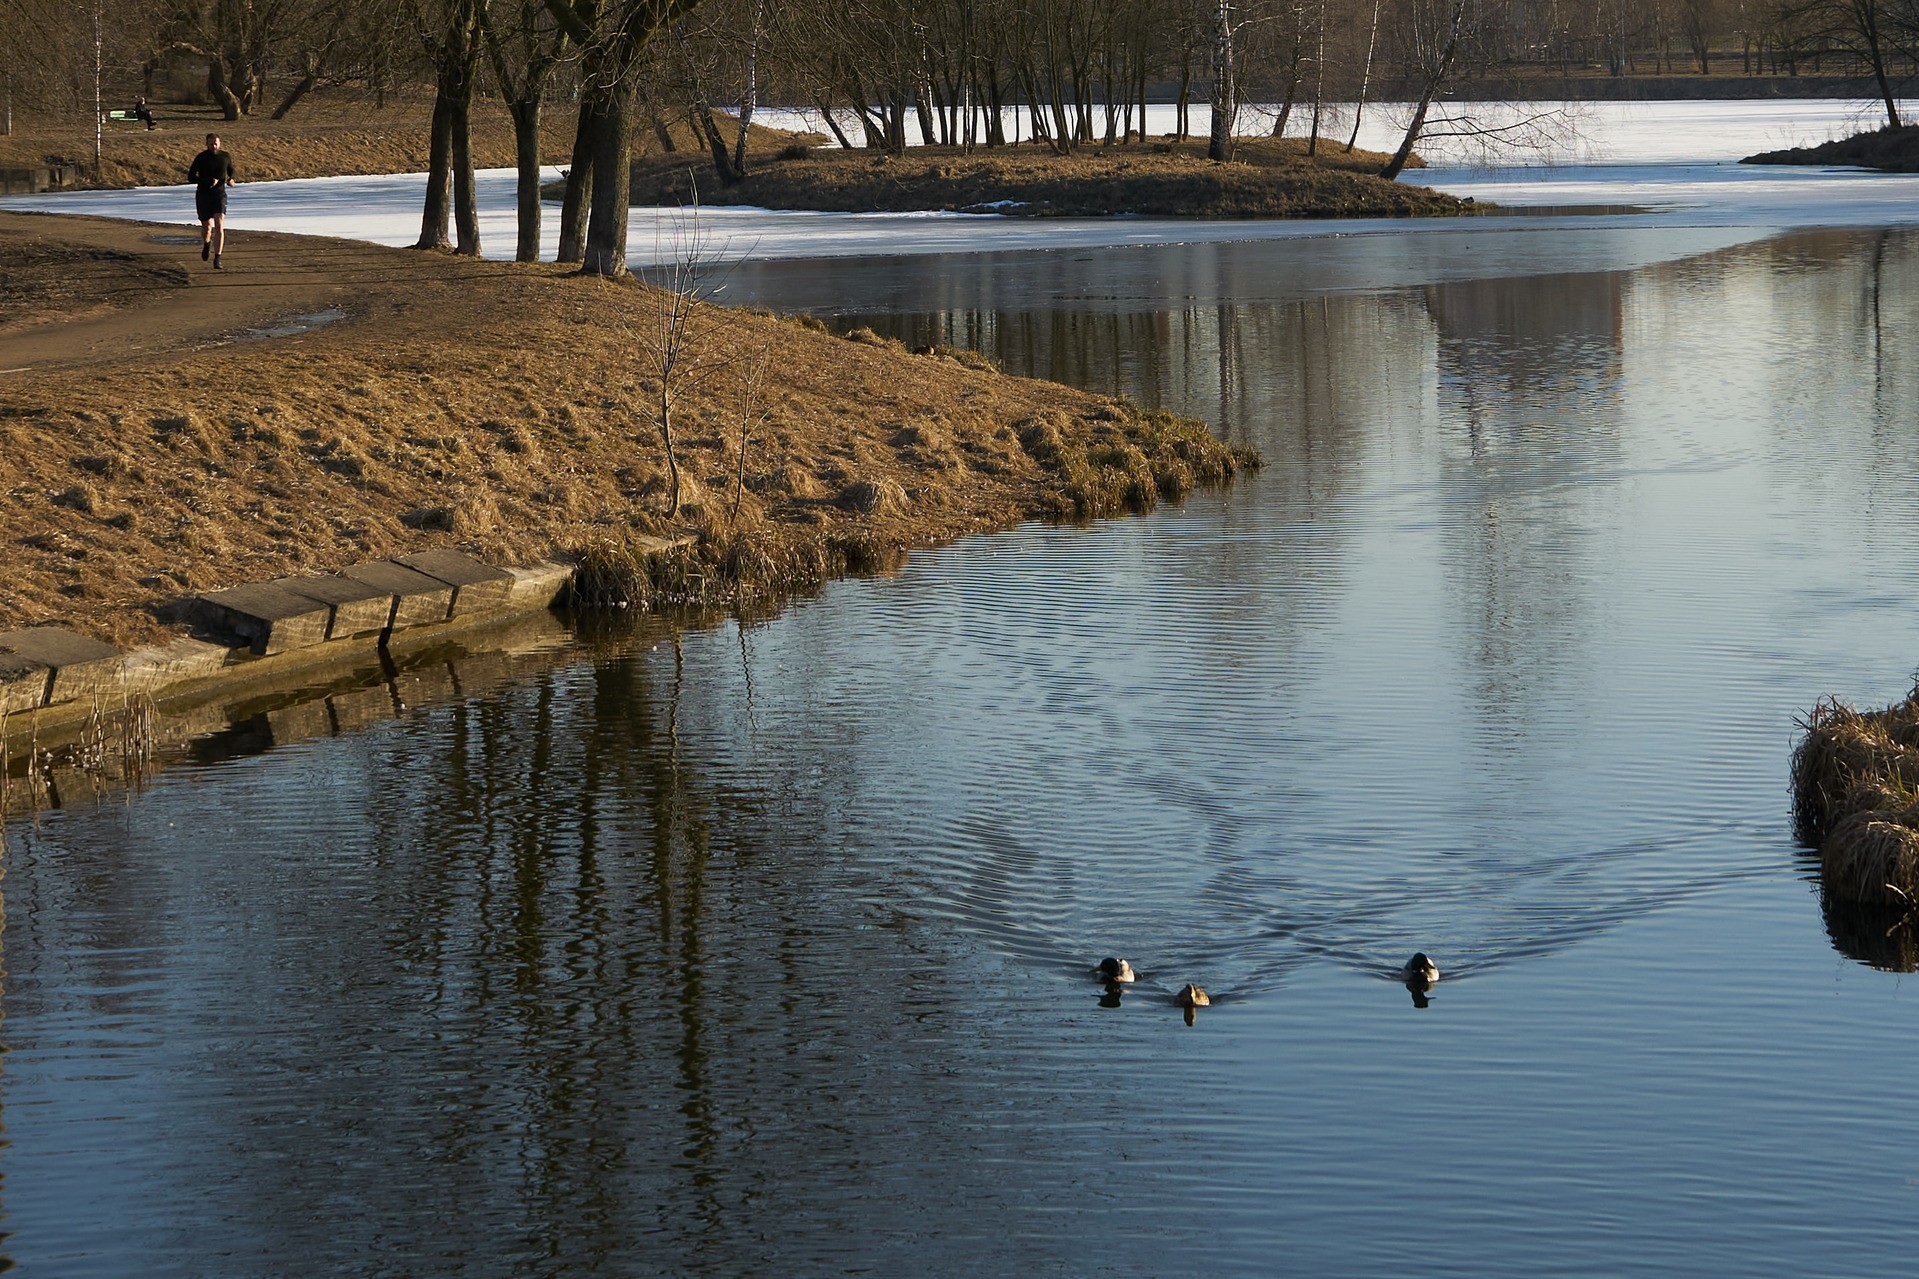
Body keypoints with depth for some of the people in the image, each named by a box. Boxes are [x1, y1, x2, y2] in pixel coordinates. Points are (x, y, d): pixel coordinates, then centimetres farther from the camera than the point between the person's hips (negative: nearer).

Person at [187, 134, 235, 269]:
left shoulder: (226, 157, 0)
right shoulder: (201, 158, -7)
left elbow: (231, 171, 18)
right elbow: (191, 177, -7)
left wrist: (231, 180, -6)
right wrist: (208, 181, -22)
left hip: (219, 195, 0)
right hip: (203, 196, 0)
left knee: (219, 226, -18)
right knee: (207, 226, 12)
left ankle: (217, 259, -18)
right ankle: (207, 243, 49)